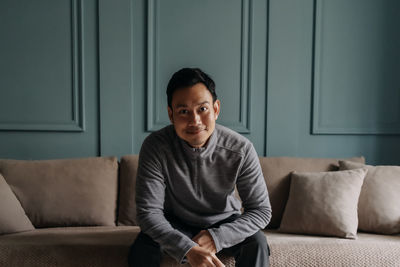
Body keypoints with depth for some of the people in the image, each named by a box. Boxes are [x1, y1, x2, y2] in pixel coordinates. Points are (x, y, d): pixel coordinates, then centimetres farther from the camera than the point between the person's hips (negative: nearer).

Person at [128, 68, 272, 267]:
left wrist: (217, 237, -32)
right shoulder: (155, 147, -24)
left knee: (256, 242, -27)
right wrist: (187, 249, -42)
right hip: (175, 224, 0)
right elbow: (148, 211, -26)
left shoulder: (241, 150, -22)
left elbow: (261, 210, -16)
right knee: (143, 246, -29)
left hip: (224, 224, 1)